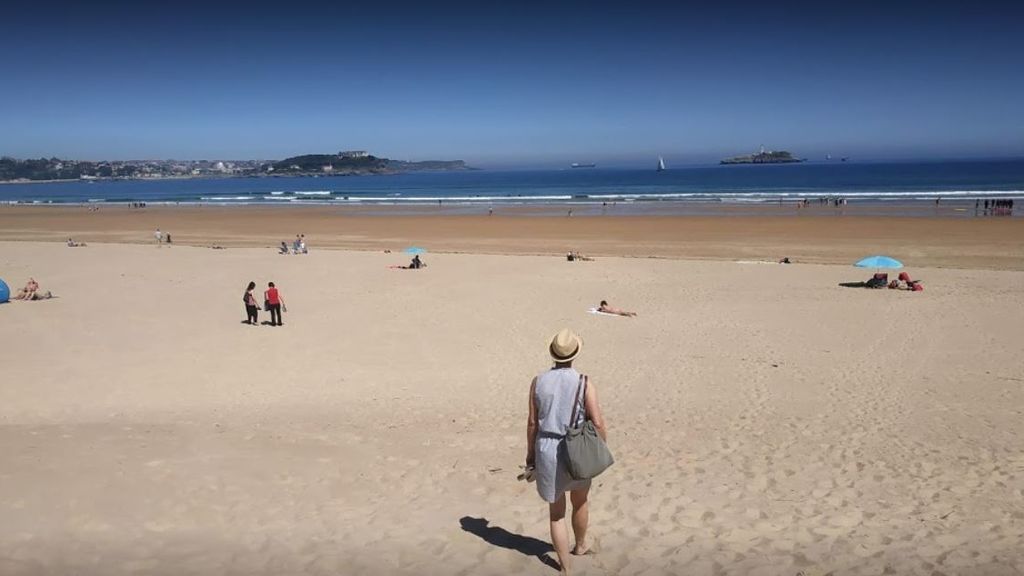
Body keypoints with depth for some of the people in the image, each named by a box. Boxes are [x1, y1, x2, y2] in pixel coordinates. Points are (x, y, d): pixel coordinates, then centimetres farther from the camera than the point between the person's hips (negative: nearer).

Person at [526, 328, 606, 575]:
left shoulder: (538, 382, -5)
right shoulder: (584, 383, -13)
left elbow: (532, 422, -1)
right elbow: (598, 423, -13)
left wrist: (530, 453, 11)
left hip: (546, 451, 1)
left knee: (556, 512, 15)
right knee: (580, 501, 28)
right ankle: (580, 545, 50)